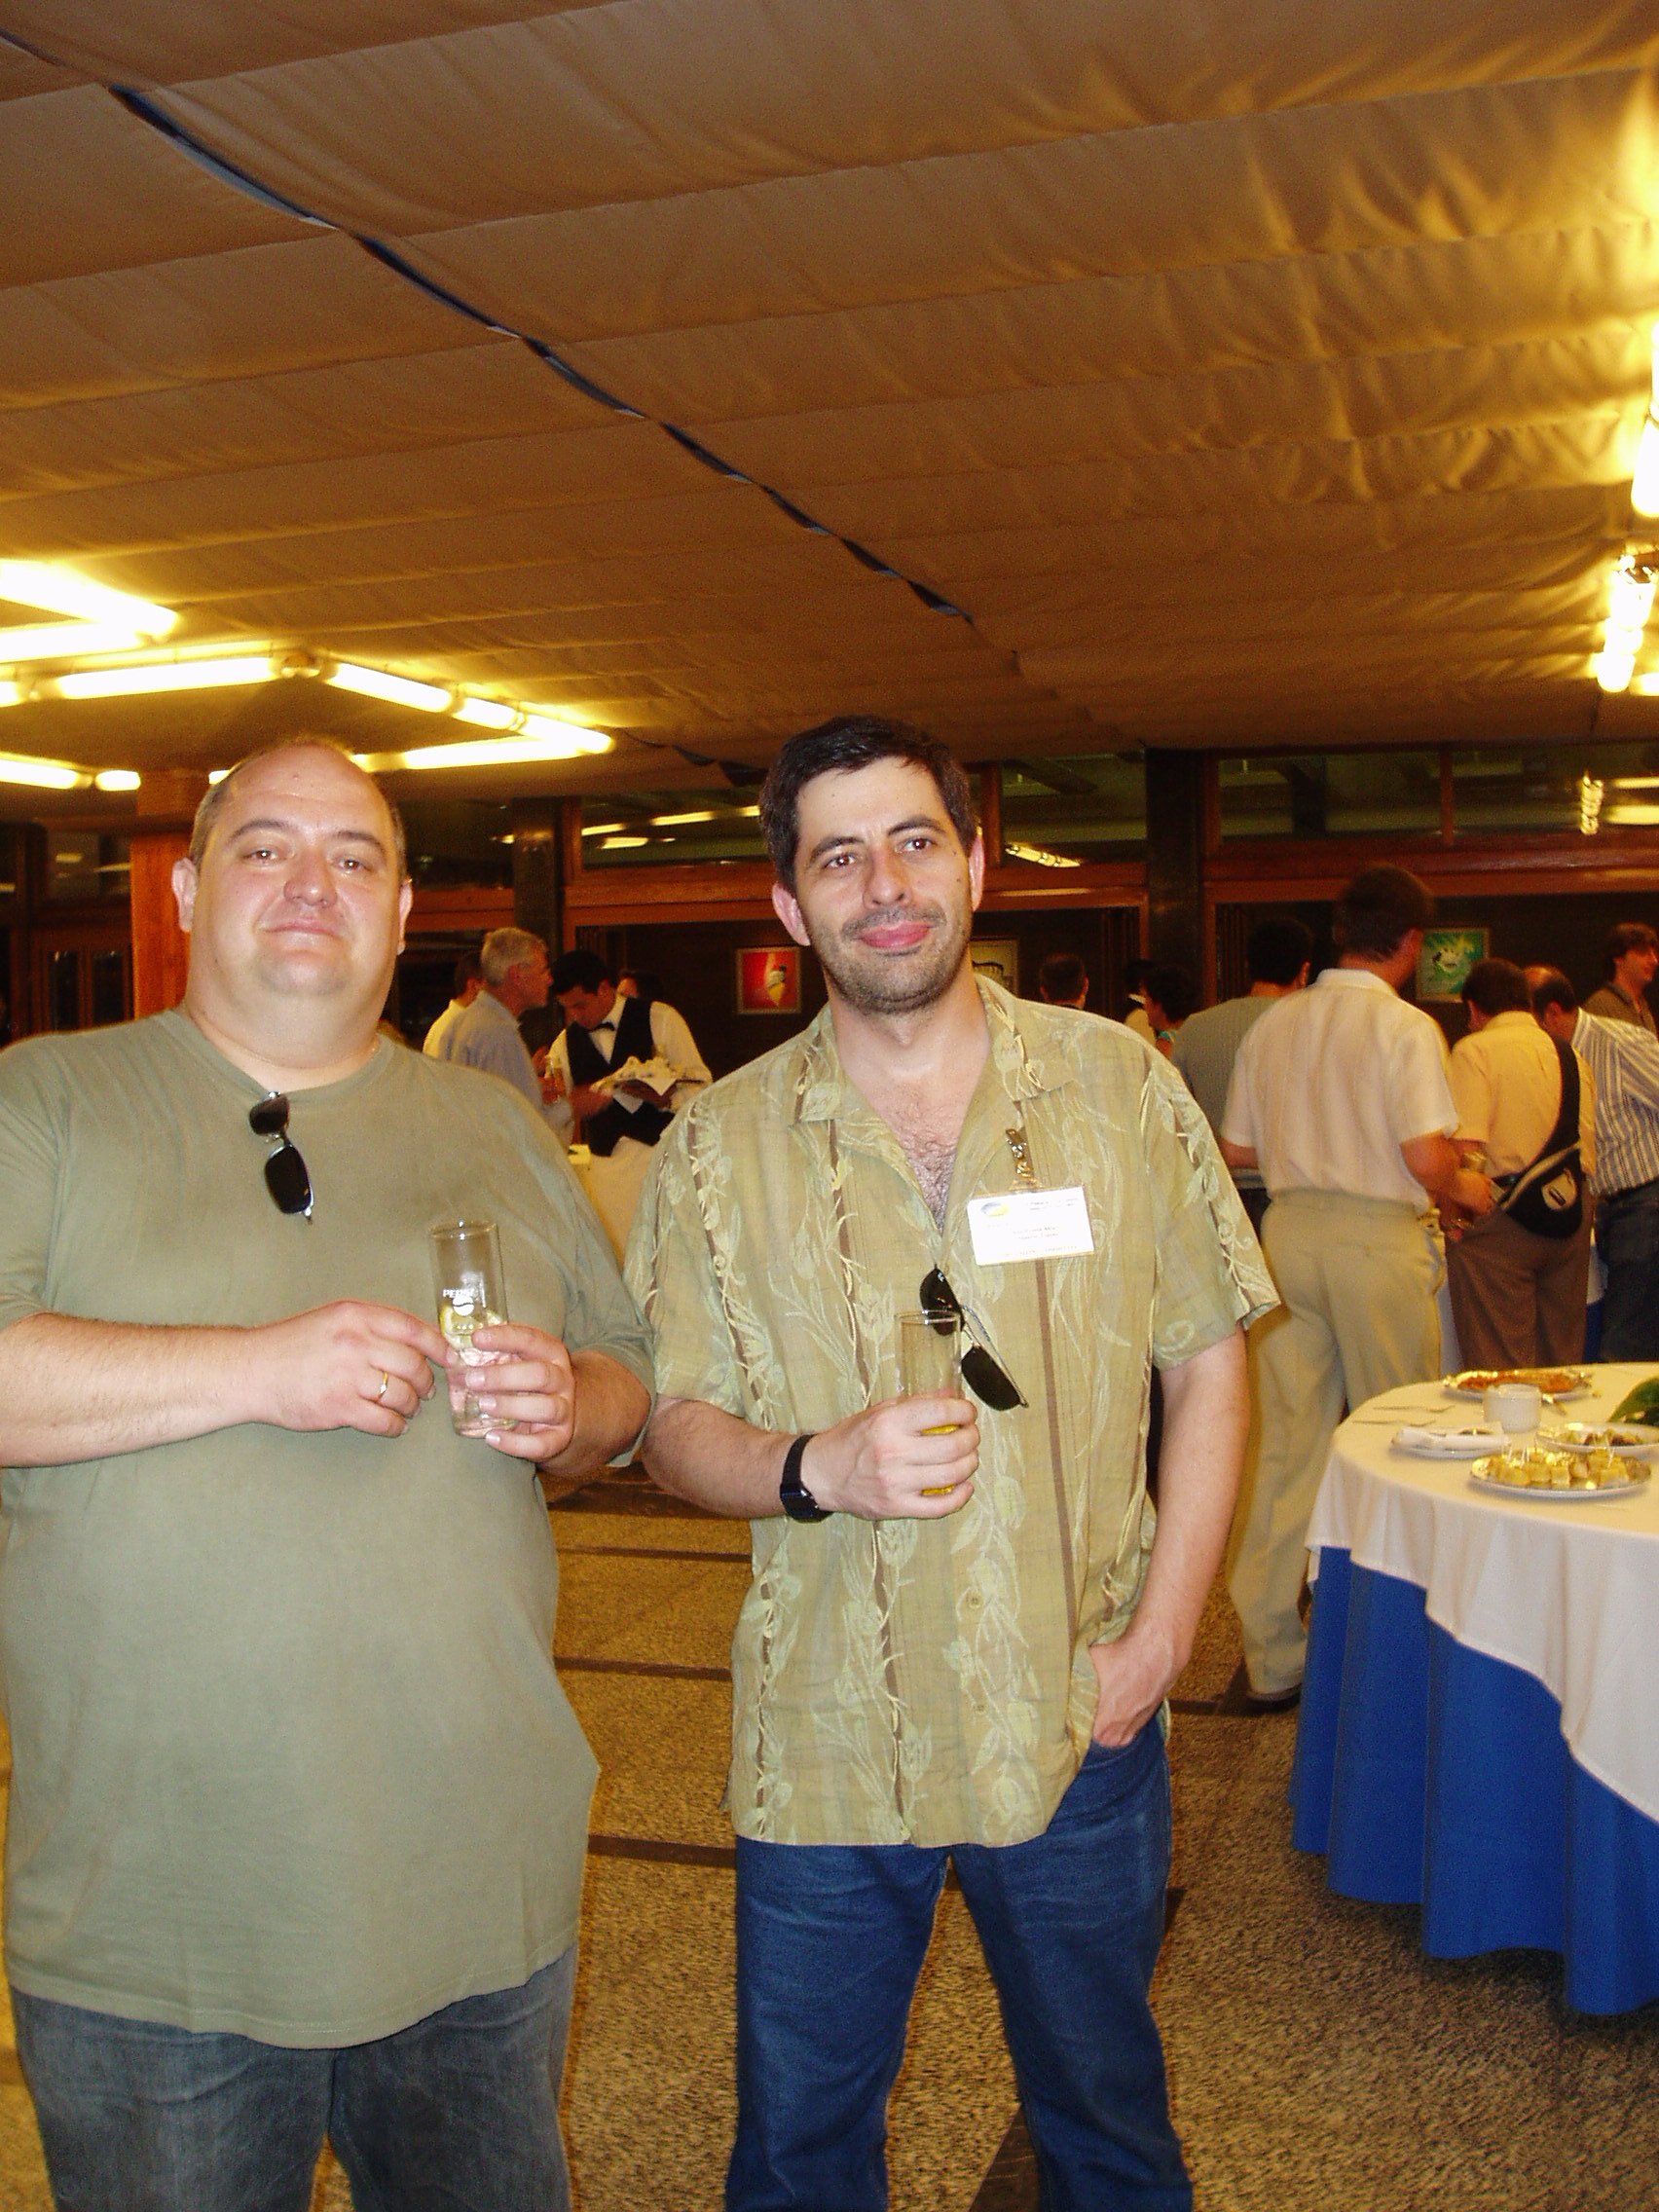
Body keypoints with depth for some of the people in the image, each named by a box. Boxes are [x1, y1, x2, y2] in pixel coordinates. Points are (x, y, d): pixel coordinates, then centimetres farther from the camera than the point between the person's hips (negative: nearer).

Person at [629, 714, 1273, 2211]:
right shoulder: (721, 1147, -3)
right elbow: (672, 1423, -1)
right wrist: (817, 1469, -21)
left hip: (1080, 1724, 1)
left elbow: (1208, 1365, 2)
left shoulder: (1119, 1089, -3)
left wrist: (1161, 1630, -7)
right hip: (824, 1739, 0)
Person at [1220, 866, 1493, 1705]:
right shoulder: (1405, 1027, -9)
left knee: (1288, 1444, 9)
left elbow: (1237, 1149, 10)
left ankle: (1272, 1657, 14)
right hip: (1378, 1236, -5)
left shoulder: (1273, 1024, 7)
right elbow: (1428, 1159, -17)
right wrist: (1465, 1188, 4)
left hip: (1290, 1228, 5)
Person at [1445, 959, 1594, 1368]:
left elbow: (1466, 1144, -17)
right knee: (1561, 1361, 15)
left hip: (1500, 1215, -6)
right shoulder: (1573, 1057, 15)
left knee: (1499, 1367, -2)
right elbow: (1588, 1150, 20)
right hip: (1571, 1218, 6)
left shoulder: (1475, 1049, -5)